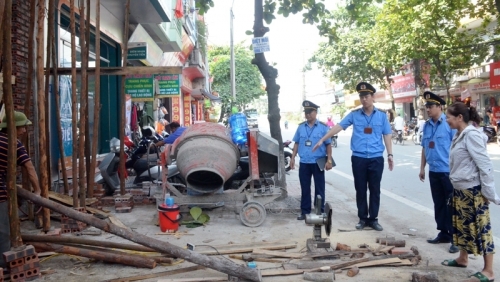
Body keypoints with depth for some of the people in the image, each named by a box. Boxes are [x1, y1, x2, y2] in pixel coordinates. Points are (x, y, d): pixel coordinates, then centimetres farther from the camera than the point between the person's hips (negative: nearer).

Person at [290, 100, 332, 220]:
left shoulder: (323, 127, -4)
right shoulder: (301, 127, 6)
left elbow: (328, 144, -3)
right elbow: (296, 143, 12)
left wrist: (329, 160, -8)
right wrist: (293, 158, 6)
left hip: (318, 163, -3)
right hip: (304, 163, 3)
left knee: (319, 188, 6)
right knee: (305, 189, 10)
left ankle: (320, 212, 15)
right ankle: (305, 211, 20)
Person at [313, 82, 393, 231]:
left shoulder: (381, 116, 5)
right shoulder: (354, 115, 4)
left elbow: (387, 136, 8)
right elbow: (338, 127, 0)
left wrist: (390, 154, 1)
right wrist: (322, 140, -5)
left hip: (376, 158, 0)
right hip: (358, 158, 0)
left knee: (375, 190, 6)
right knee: (360, 190, 7)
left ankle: (373, 219, 16)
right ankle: (362, 218, 17)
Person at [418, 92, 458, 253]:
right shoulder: (427, 125, 8)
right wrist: (422, 168, 15)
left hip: (449, 172, -6)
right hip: (433, 172, 6)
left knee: (452, 205, 1)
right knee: (439, 204, 14)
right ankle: (444, 233, 27)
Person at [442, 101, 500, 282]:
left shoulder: (472, 135, -17)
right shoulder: (459, 135, 8)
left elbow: (485, 165, -18)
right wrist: (455, 186, 13)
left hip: (473, 190, -9)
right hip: (460, 189, 9)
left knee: (481, 228, -1)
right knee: (462, 225, 19)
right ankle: (462, 258, 34)